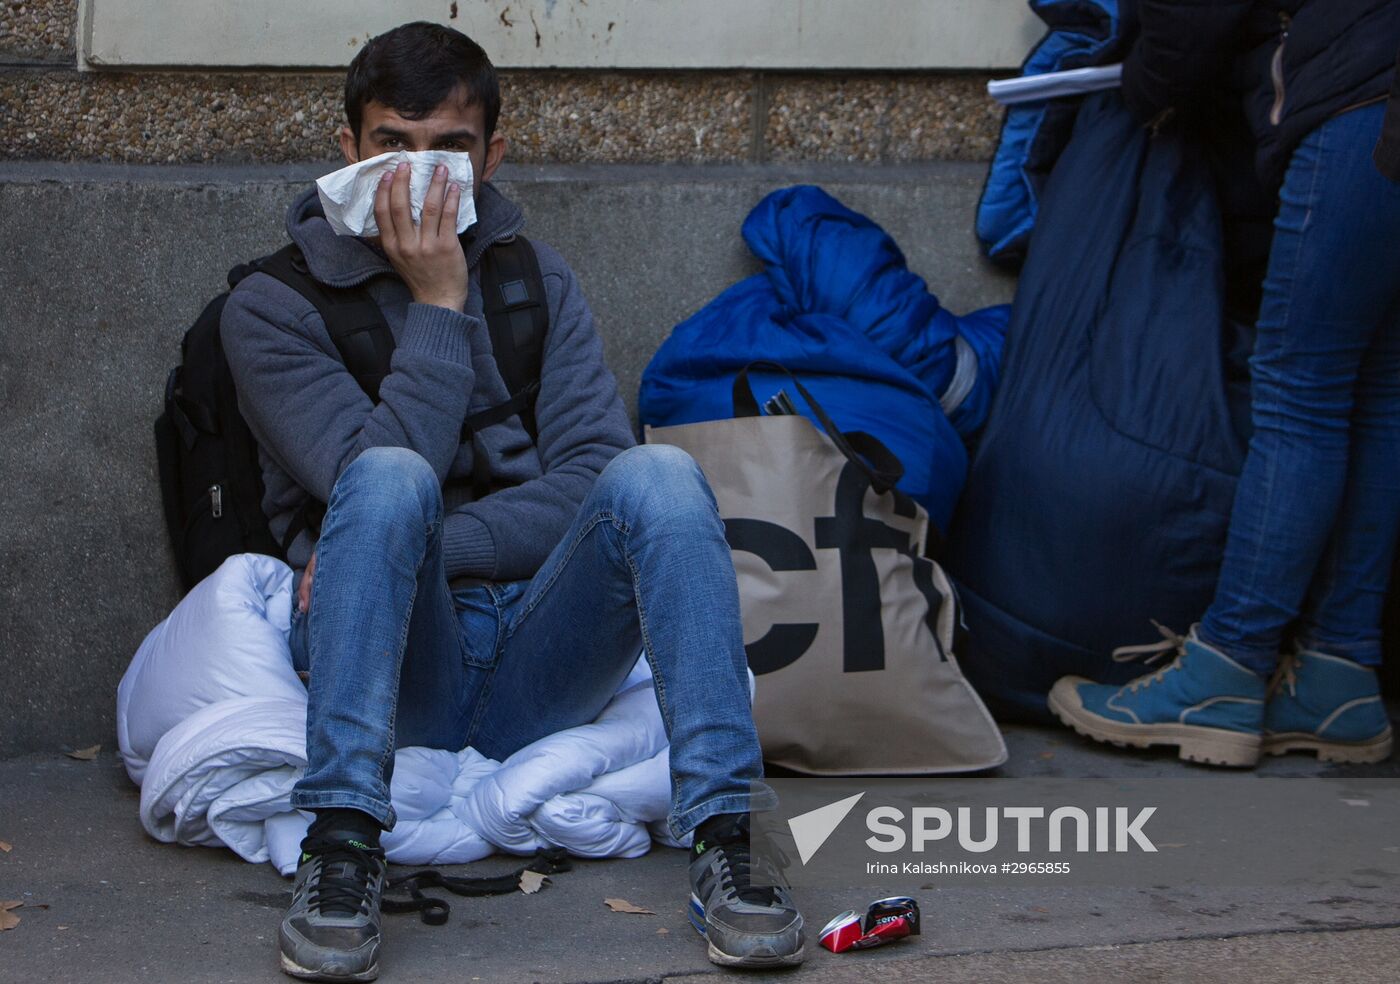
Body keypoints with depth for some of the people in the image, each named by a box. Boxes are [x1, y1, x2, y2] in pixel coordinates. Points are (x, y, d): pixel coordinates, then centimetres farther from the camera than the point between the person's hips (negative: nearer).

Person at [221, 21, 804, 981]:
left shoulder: (541, 282, 14)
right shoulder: (272, 306, 5)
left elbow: (593, 481, 0)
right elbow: (378, 477, -11)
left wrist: (422, 544, -10)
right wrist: (438, 307, -9)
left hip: (534, 666, 2)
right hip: (394, 664, -2)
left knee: (658, 474, -25)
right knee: (391, 477, -32)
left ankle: (725, 846, -34)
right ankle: (344, 850, -39)